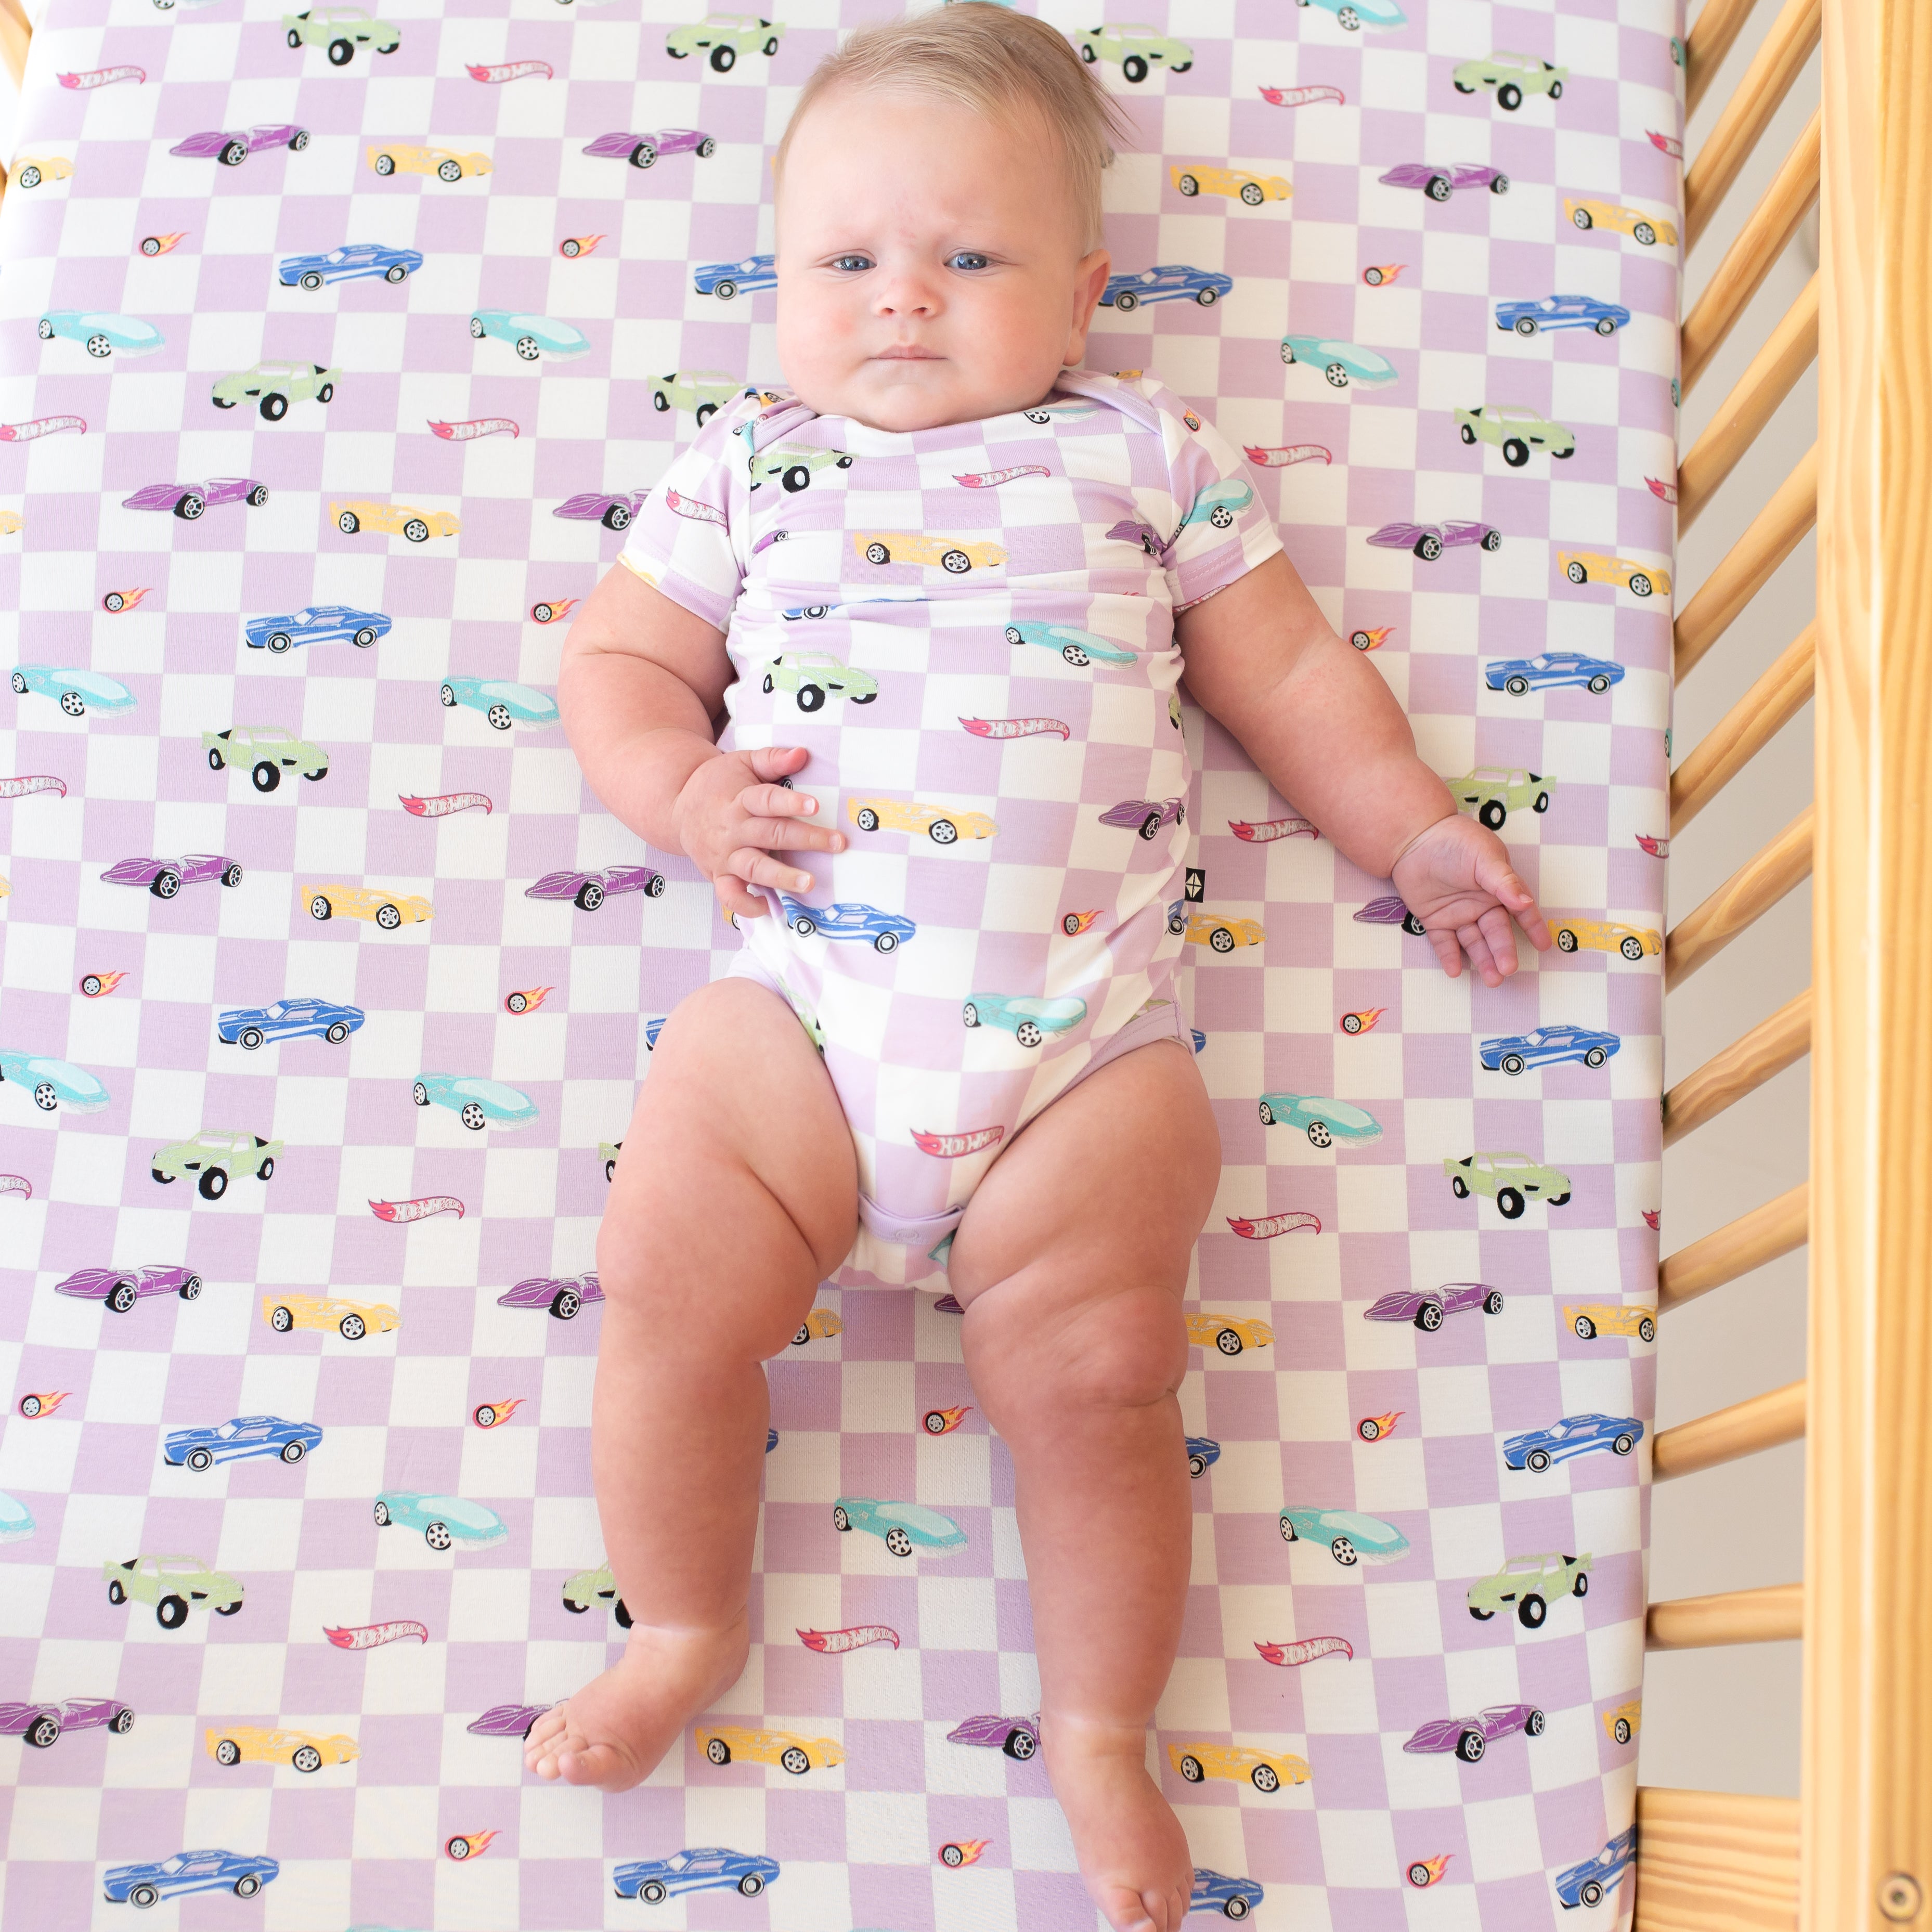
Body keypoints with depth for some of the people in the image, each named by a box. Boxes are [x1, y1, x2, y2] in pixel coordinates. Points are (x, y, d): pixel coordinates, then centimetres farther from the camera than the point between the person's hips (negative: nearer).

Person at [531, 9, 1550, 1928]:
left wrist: (1420, 835, 13)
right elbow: (614, 653, 18)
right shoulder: (746, 464, 17)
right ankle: (685, 1628, 16)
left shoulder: (1146, 453, 16)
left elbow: (1288, 670, 19)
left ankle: (1100, 1732, 15)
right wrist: (681, 788, -2)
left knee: (1093, 1373, -9)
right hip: (798, 997, 1)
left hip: (1088, 1032, -1)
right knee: (666, 1287, -11)